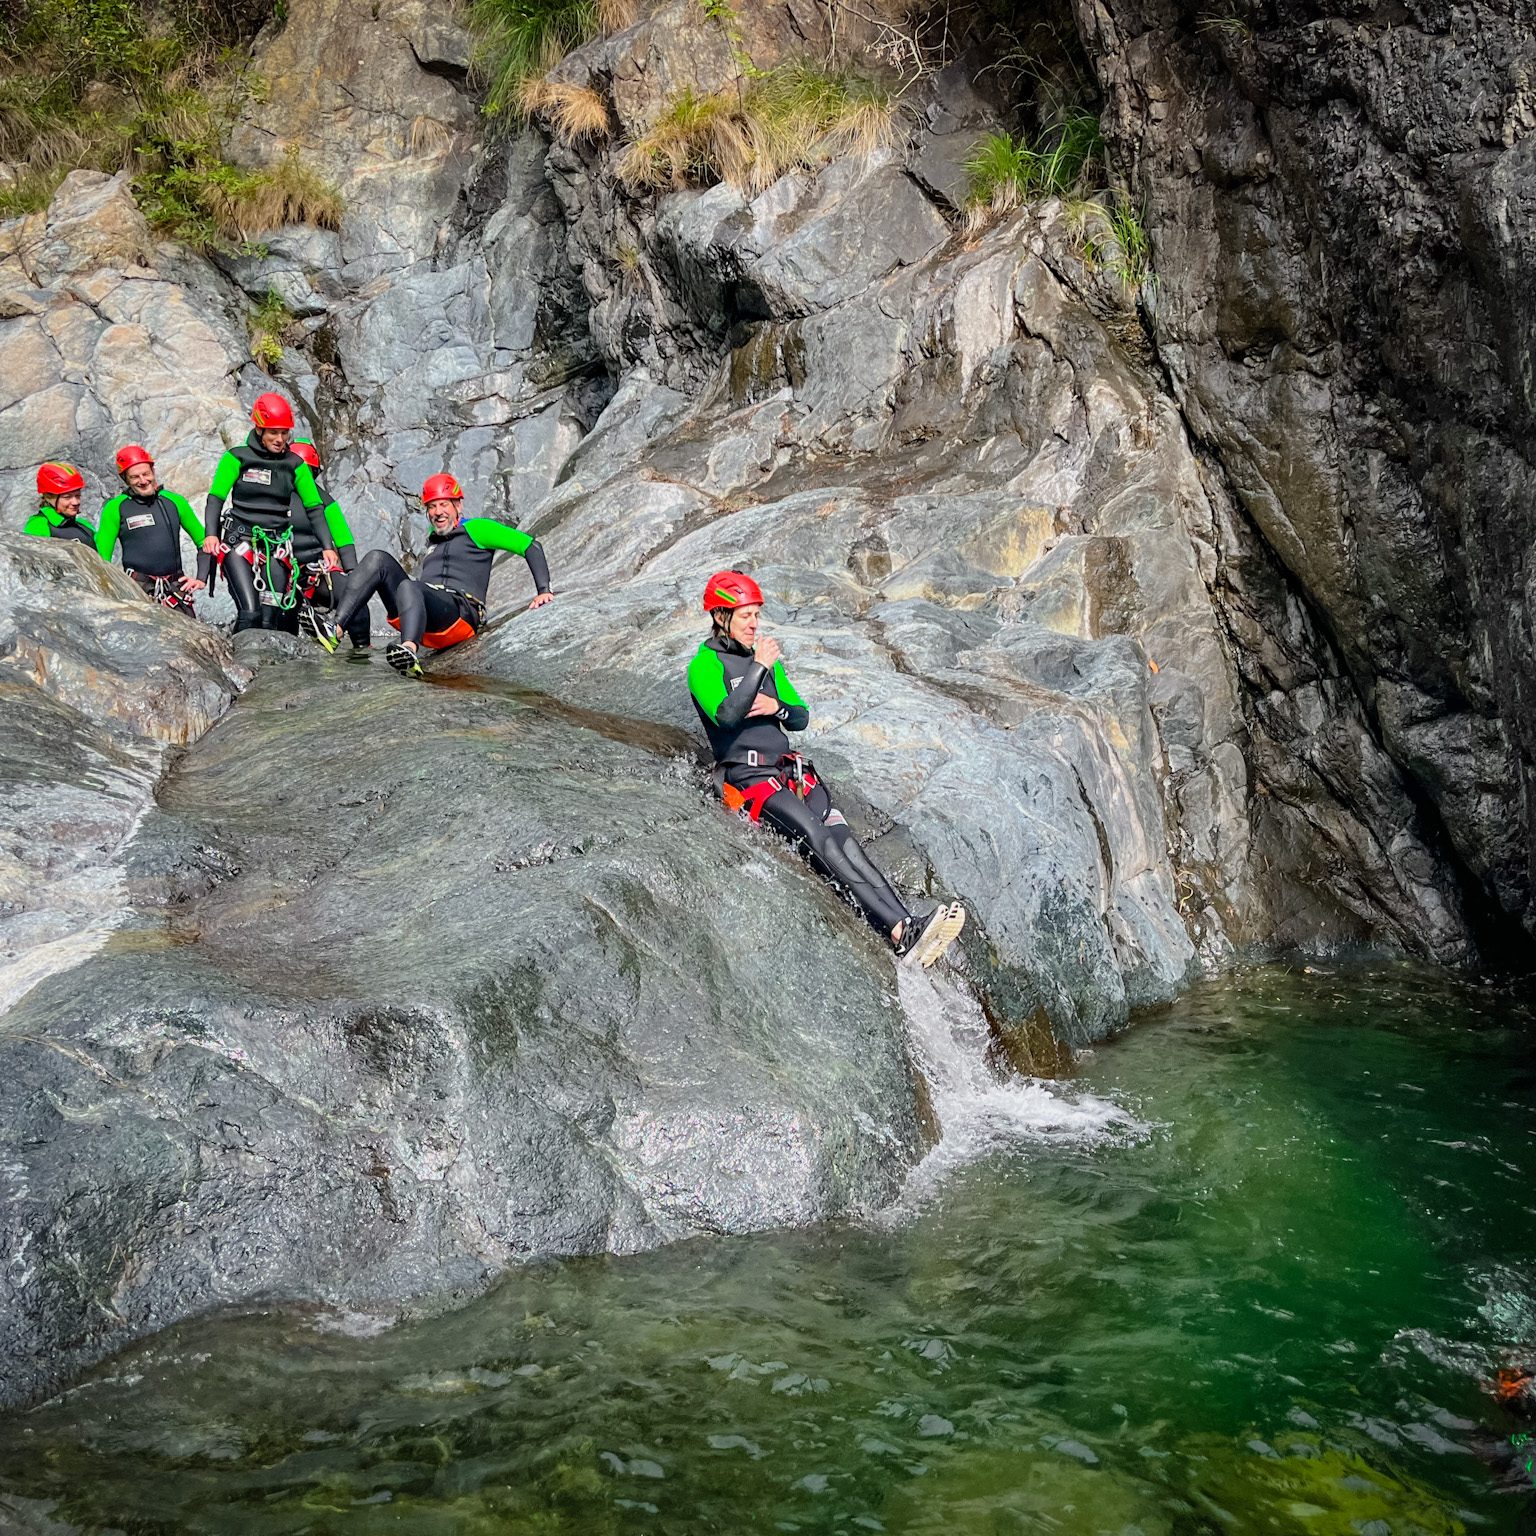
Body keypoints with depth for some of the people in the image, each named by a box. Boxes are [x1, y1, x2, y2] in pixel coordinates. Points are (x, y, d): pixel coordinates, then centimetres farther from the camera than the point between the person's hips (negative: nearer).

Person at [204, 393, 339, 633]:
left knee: (271, 619, -8)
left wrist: (327, 547, -2)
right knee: (250, 613, -19)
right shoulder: (237, 458, 1)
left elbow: (314, 508, 9)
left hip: (277, 545, 2)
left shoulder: (295, 465, 8)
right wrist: (211, 534, -17)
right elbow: (215, 498, -1)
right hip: (239, 541, -2)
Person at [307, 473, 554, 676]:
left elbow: (529, 546, 6)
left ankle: (410, 652, -69)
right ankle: (336, 629, -29)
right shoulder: (433, 541, 34)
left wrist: (544, 591, -3)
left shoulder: (476, 529, 12)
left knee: (408, 586, -37)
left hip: (461, 613, -6)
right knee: (378, 558, -10)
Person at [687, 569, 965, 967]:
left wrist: (777, 707, -3)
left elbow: (801, 718, 19)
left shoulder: (764, 657, 19)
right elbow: (725, 716, -21)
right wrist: (759, 668, -19)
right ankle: (899, 931, -35)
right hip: (746, 775, -7)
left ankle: (909, 929, -27)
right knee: (818, 838, -25)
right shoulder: (705, 665, -3)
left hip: (786, 770, 7)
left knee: (844, 840, -14)